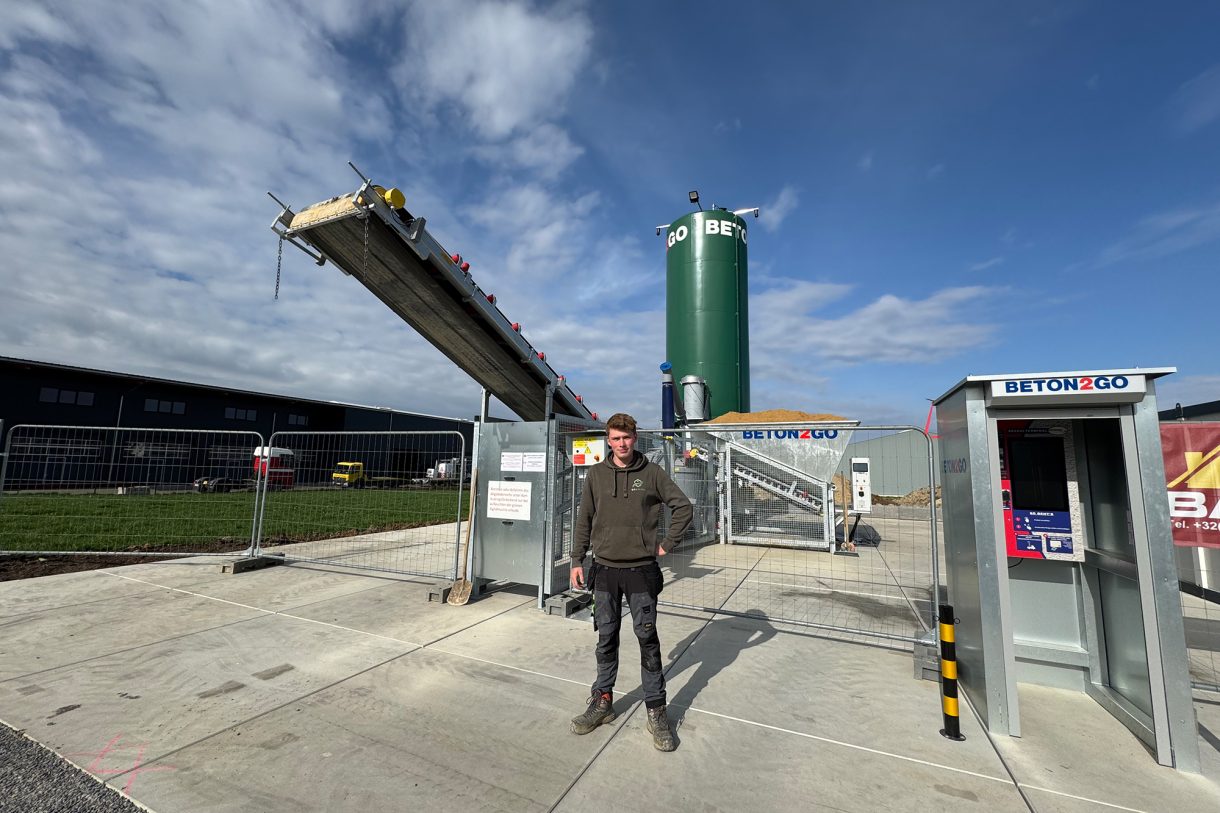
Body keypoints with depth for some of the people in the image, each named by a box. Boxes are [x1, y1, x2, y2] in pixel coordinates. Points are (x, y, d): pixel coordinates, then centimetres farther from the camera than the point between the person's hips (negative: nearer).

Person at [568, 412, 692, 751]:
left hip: (642, 570, -2)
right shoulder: (596, 473, 1)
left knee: (648, 640, 6)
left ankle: (656, 710, 21)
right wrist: (577, 561, 4)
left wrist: (667, 544, -1)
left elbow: (683, 506, 2)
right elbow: (584, 520, 6)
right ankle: (603, 701, 31)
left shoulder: (652, 473, -4)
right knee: (606, 639, 14)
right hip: (605, 570, 2)